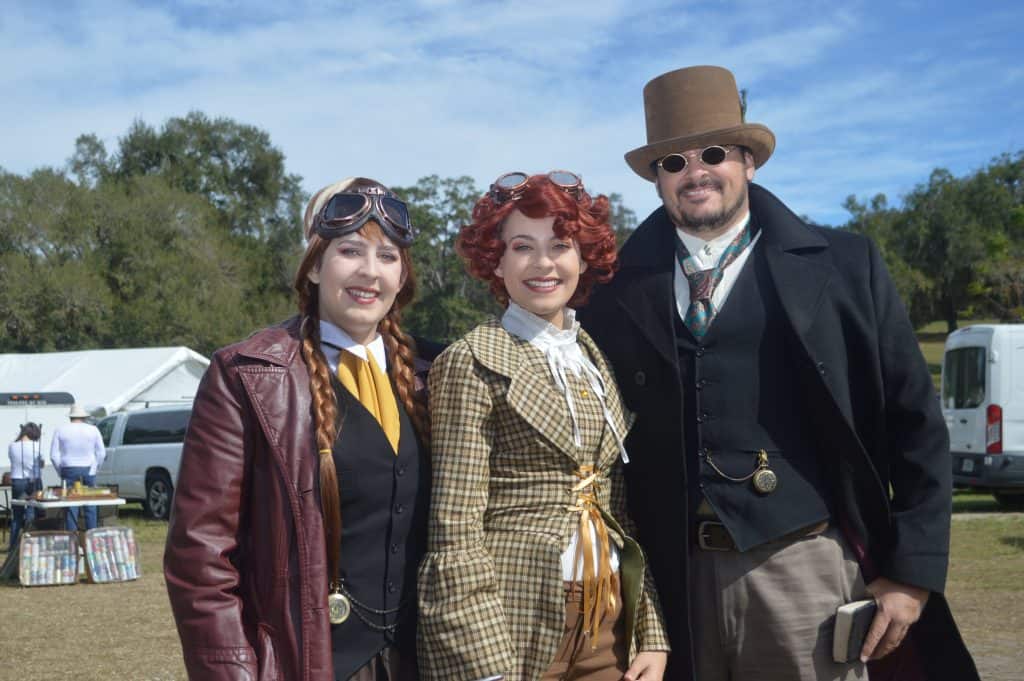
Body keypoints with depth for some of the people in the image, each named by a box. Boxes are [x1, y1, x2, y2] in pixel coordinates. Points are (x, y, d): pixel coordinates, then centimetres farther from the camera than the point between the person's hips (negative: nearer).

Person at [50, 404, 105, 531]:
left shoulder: (60, 430, 3)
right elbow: (101, 453, 2)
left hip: (69, 471, 0)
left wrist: (61, 471, 9)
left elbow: (54, 455, 0)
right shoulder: (93, 430, 3)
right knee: (90, 507, 5)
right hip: (88, 470, 0)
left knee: (71, 507, 2)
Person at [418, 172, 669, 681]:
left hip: (608, 624, 6)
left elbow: (623, 512, 12)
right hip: (513, 620, -5)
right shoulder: (473, 363, -7)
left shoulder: (598, 362, 11)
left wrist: (652, 637, 6)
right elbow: (455, 529, -11)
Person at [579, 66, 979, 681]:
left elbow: (915, 427, 1)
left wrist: (913, 572, -3)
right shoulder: (620, 292, 5)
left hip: (802, 568, -1)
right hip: (673, 584, 2)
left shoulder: (845, 267, 1)